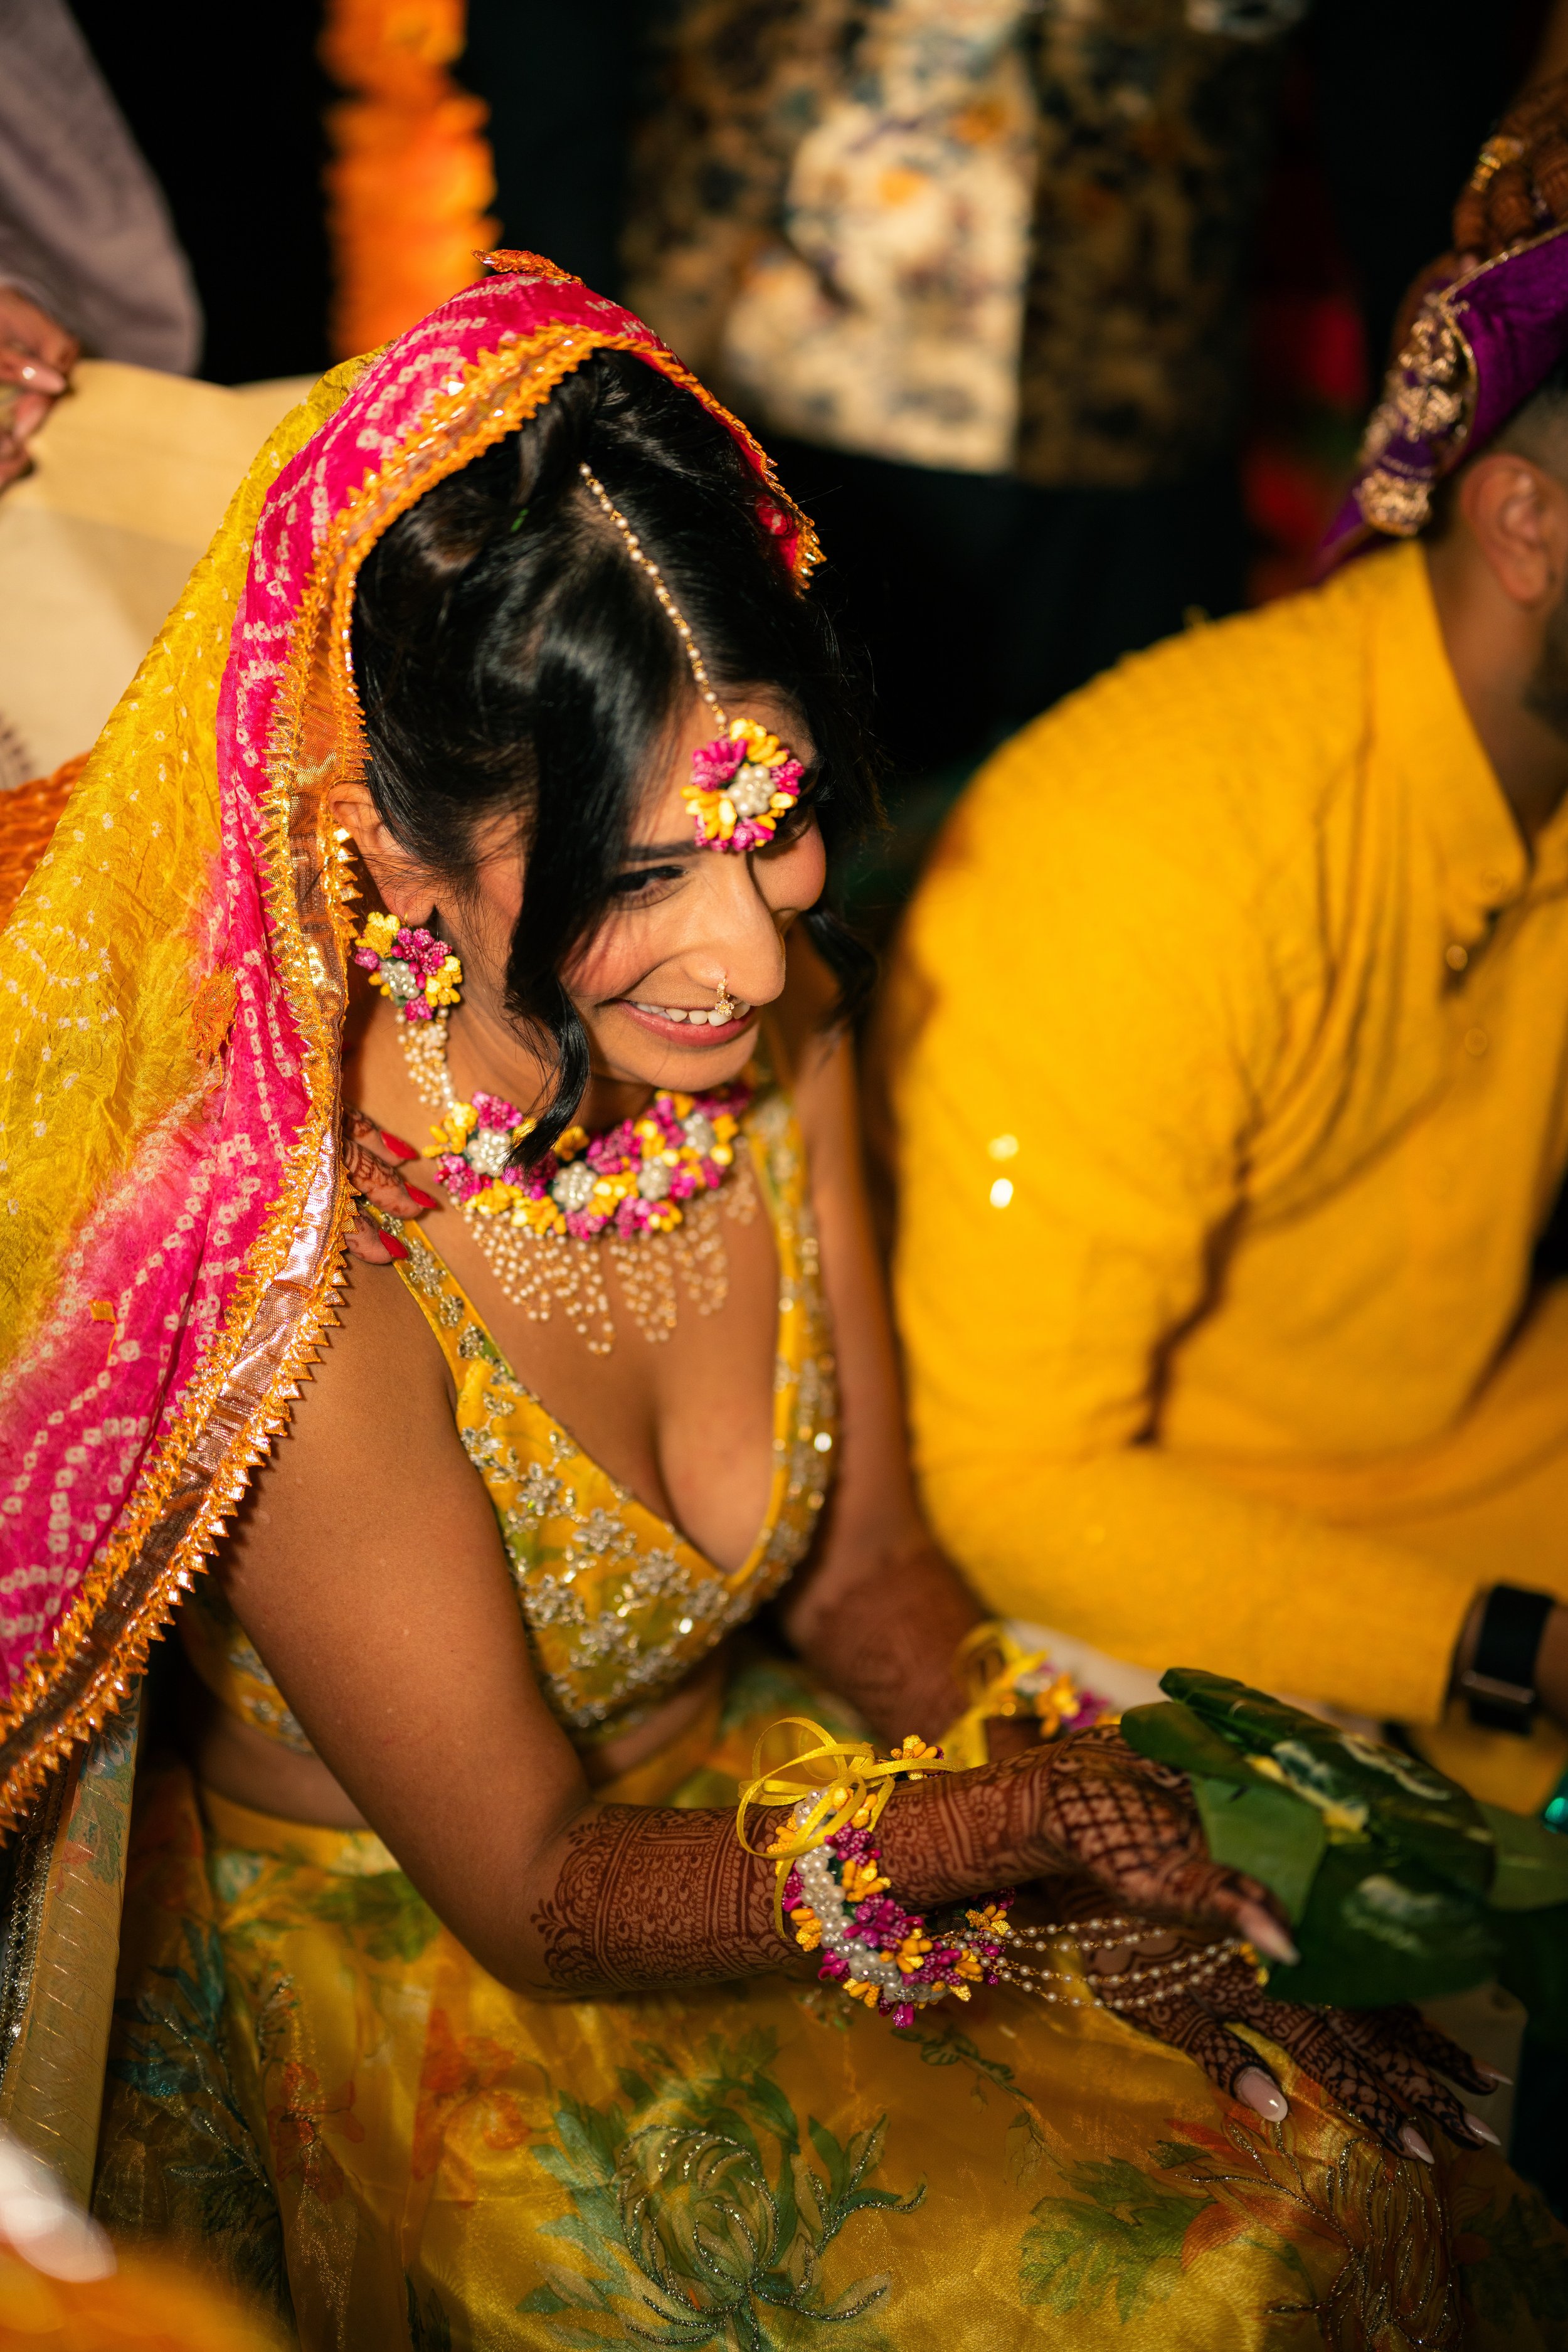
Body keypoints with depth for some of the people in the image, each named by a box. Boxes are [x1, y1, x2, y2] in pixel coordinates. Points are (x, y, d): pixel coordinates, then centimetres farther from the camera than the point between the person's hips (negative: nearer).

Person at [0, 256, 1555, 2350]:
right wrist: (1025, 1817, -24)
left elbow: (867, 1571, 0)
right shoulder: (294, 1277, -29)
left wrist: (1176, 1922, -11)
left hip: (760, 1806, 5)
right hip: (424, 1993, -5)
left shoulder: (776, 1038, -10)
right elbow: (536, 1894, -18)